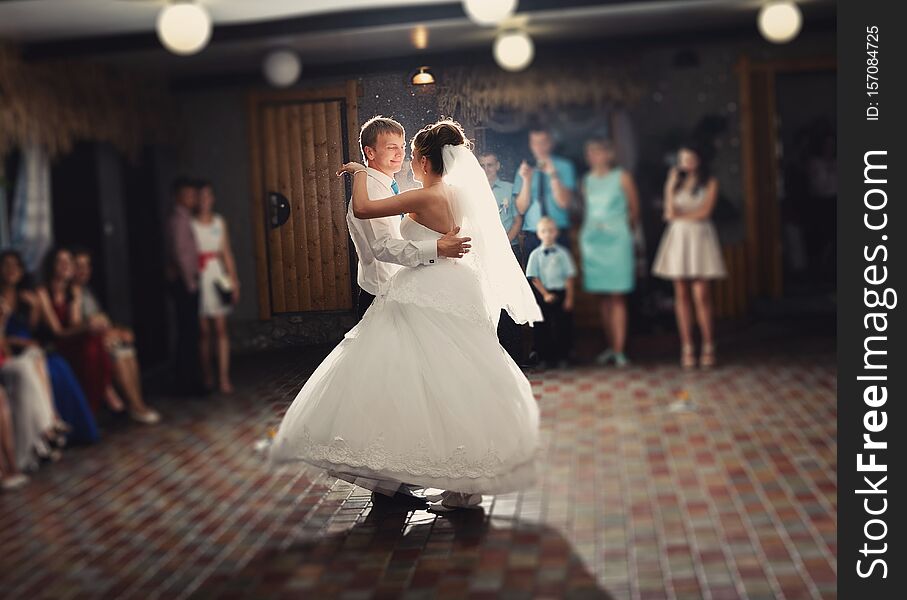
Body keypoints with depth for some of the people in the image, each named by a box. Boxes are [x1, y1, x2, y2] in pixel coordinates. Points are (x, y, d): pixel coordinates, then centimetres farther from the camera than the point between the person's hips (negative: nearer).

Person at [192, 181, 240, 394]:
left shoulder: (220, 221, 11)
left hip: (217, 275, 2)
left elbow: (227, 252, 12)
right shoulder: (189, 224, 0)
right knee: (204, 331, 2)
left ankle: (224, 378, -2)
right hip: (198, 278, -2)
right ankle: (207, 377, 12)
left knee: (221, 329, -2)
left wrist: (234, 280, 8)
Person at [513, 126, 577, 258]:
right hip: (531, 236, 2)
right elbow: (521, 209, 1)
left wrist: (553, 175, -14)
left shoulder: (564, 166, 4)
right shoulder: (524, 170, 10)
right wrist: (526, 180, -10)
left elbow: (564, 202, -7)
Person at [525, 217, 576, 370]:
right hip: (543, 295, 0)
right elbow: (534, 278, -1)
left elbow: (570, 276, 3)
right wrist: (545, 294, -9)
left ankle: (562, 357, 13)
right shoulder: (535, 255, 1)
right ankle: (544, 358, 13)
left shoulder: (562, 253, 2)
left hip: (561, 293, 0)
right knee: (542, 328, 3)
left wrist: (569, 298, -3)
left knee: (563, 326, 2)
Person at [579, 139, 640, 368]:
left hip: (616, 239, -4)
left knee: (617, 297, -7)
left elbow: (634, 210, 7)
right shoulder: (587, 180, 12)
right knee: (602, 297, 3)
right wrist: (586, 234, 9)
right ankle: (610, 346, 10)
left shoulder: (622, 177, 1)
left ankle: (619, 351, -7)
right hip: (591, 240, 4)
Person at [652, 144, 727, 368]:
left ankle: (708, 348, -3)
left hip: (700, 237, -3)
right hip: (678, 238, 3)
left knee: (701, 295, -10)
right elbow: (670, 211, 1)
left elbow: (705, 211, -6)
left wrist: (680, 215, 0)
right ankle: (687, 348, 1)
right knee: (681, 295, -1)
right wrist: (671, 185, -4)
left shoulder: (710, 183, 5)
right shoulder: (675, 182, 14)